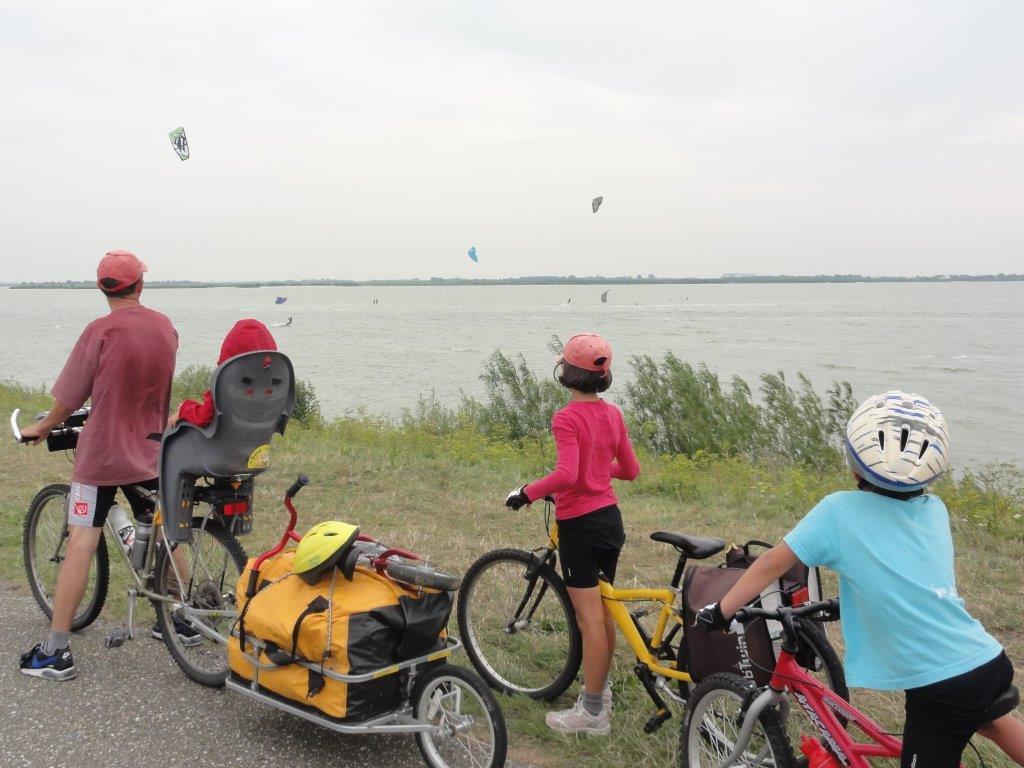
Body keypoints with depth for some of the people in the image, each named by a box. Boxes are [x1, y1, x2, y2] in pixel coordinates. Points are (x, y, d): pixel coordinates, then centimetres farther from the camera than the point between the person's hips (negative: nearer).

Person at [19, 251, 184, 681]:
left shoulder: (101, 331, -14)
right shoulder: (165, 327, 0)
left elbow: (69, 399, -7)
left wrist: (40, 429, 11)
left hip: (101, 455, -5)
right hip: (149, 453, 5)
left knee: (81, 544, -2)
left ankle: (56, 651, 0)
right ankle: (184, 618, 29)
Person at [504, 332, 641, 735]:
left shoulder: (566, 418, -17)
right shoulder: (613, 414, 4)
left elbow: (566, 475, -30)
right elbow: (631, 469, 10)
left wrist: (525, 493, -17)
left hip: (580, 525, -7)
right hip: (610, 519, 8)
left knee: (590, 619, -1)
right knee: (604, 612, 19)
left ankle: (593, 712, 8)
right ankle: (601, 688, 34)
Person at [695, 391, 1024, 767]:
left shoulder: (840, 510, -10)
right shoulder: (935, 509, 7)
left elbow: (772, 563, -6)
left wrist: (720, 612, 4)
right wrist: (850, 599, 34)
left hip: (939, 689, -6)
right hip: (992, 661, 6)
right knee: (986, 716, 39)